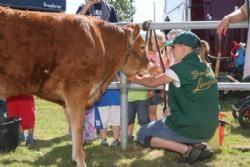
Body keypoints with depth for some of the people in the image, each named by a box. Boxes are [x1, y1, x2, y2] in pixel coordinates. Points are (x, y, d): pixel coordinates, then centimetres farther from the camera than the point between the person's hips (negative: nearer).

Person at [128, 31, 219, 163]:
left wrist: (135, 78, 17)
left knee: (143, 135, 10)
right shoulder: (205, 67, 6)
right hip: (208, 129, 8)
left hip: (189, 128, -8)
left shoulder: (181, 69, -14)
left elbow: (152, 82, 0)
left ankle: (186, 150, -6)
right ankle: (199, 145, 10)